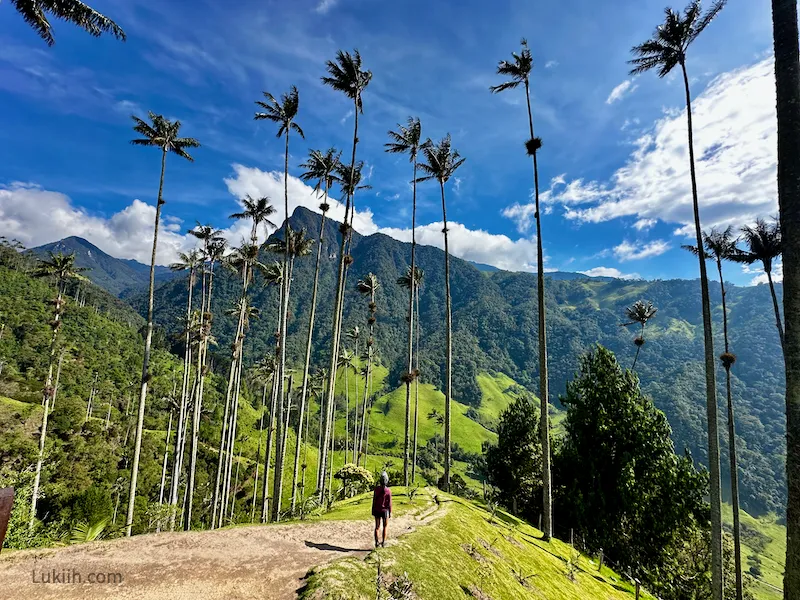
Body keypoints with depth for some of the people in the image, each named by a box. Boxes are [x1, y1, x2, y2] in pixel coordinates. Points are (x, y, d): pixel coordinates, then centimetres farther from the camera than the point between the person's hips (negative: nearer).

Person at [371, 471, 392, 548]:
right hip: (385, 511, -2)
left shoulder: (376, 488, -13)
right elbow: (389, 503, -13)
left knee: (377, 527, 13)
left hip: (377, 510, 2)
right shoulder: (388, 491, -19)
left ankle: (376, 542, 15)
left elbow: (374, 500, -7)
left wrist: (373, 510, 5)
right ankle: (383, 542, 19)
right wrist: (390, 513, -1)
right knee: (385, 527, 15)